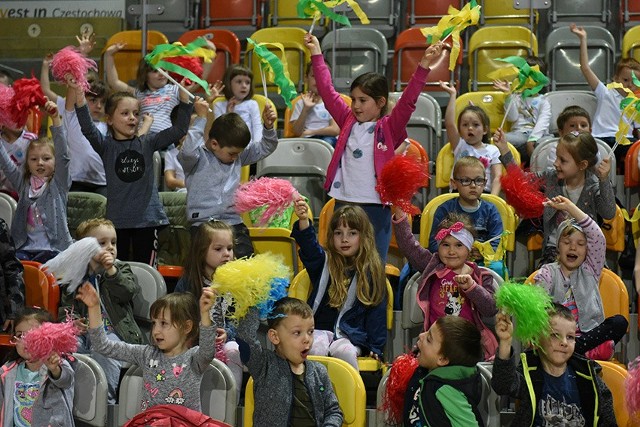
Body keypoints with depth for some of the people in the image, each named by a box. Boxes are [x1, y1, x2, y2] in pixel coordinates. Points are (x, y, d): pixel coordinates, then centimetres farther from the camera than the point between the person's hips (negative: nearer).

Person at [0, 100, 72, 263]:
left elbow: (63, 155, -7)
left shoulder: (59, 184, 6)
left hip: (53, 248, -3)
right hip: (25, 247, 3)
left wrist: (56, 119, -18)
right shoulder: (23, 183, 16)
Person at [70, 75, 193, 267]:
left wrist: (184, 96, -13)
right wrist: (79, 95, -31)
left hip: (147, 218, 0)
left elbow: (179, 130, -2)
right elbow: (88, 129, -17)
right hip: (117, 220, 0)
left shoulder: (147, 143, 4)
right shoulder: (106, 146, 0)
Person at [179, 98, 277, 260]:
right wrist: (201, 118, -18)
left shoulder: (238, 156, 14)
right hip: (203, 225, -5)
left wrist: (268, 126, 3)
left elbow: (265, 148, 21)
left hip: (234, 222, 5)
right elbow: (188, 150, -25)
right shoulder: (198, 157, -3)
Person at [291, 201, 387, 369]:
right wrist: (303, 221, -33)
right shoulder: (324, 262, 9)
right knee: (316, 349, -33)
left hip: (351, 335, -1)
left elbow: (377, 311, 9)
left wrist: (376, 347, 3)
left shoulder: (372, 271, 8)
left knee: (343, 351, -34)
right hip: (319, 330, 1)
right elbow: (308, 244, -12)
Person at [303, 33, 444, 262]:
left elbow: (408, 101, -12)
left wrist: (424, 65, -22)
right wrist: (316, 53, 15)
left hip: (376, 207, -4)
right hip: (343, 203, 4)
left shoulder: (389, 128, -1)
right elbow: (327, 91, 13)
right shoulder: (348, 121, 10)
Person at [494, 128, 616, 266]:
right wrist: (504, 150, 1)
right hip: (554, 249, 2)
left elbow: (608, 214, -22)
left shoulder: (593, 186, -9)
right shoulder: (550, 178, 1)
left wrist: (604, 180, -32)